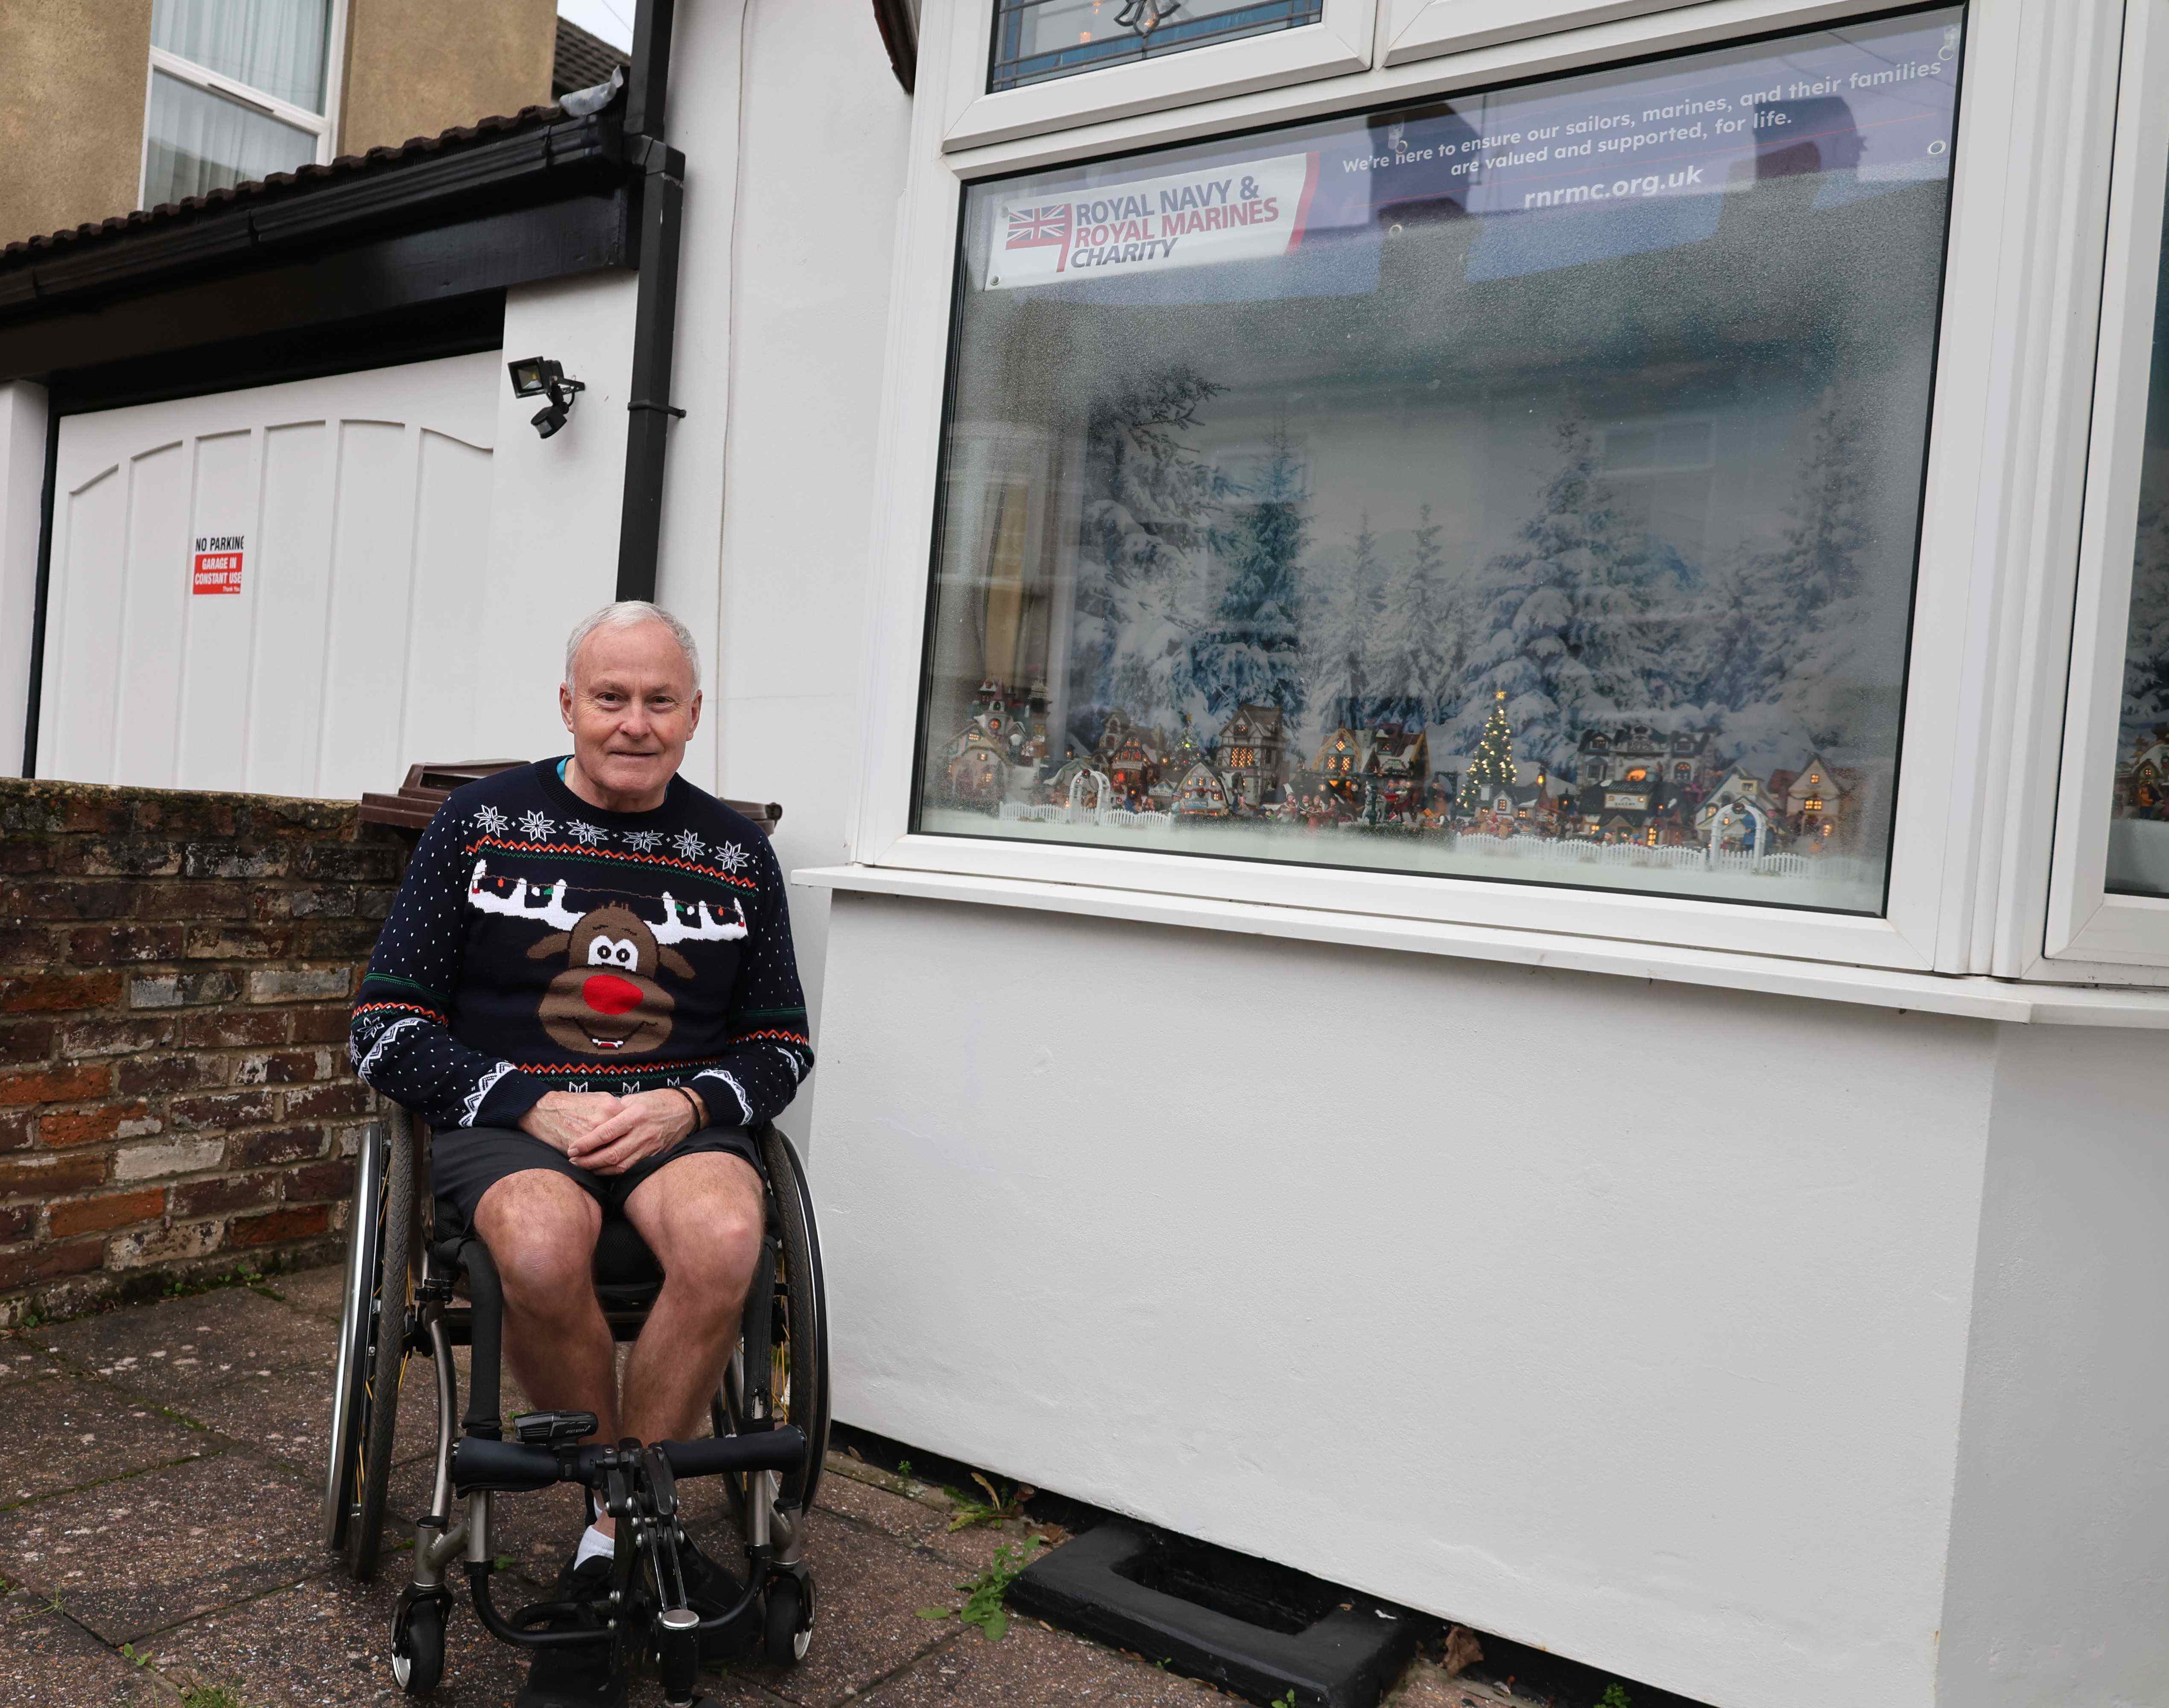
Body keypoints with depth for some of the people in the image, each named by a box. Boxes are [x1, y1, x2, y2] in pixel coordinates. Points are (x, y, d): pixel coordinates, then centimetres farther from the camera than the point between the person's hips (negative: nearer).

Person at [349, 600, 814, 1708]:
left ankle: (610, 1545, -13)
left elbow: (782, 1045, 13)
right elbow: (386, 1034, 2)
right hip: (503, 1121, -1)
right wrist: (535, 1107, -13)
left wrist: (685, 1106, -8)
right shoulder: (482, 824, 4)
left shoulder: (734, 852, 9)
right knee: (543, 1247, -36)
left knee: (723, 1240, -33)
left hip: (680, 1122, 2)